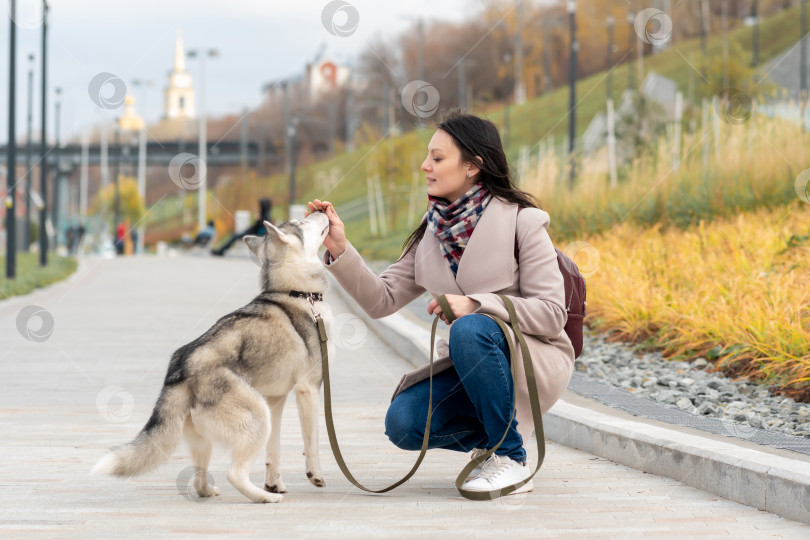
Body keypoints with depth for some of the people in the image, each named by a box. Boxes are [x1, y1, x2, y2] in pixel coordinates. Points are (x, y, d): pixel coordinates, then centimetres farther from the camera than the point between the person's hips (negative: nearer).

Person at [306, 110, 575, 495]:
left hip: (535, 362, -5)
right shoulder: (433, 232, 6)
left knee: (470, 328, -36)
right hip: (474, 366, 5)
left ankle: (511, 459, -21)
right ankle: (488, 437, 9)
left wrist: (474, 304, -26)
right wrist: (340, 250, -12)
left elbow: (551, 313, -16)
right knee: (403, 423, -21)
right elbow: (382, 299, 1)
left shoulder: (522, 222, -11)